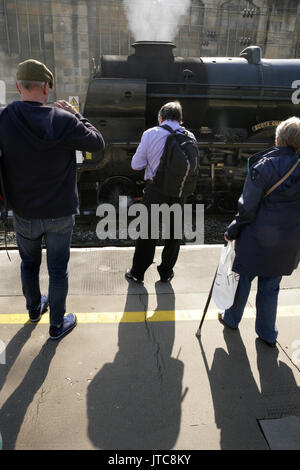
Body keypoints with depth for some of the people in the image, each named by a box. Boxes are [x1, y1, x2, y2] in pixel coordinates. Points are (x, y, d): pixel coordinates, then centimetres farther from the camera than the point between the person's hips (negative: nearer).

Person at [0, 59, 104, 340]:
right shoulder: (64, 121, -17)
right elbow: (98, 143, -3)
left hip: (23, 213, 2)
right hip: (60, 213, -2)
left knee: (29, 264, 25)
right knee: (58, 269, 13)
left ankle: (34, 308, 47)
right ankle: (57, 324, 29)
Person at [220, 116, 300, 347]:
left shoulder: (264, 166, -15)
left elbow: (248, 206, -14)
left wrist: (233, 230, -3)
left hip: (257, 237, -4)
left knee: (243, 278, 15)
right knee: (271, 286, 17)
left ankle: (232, 319, 36)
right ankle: (268, 333, 29)